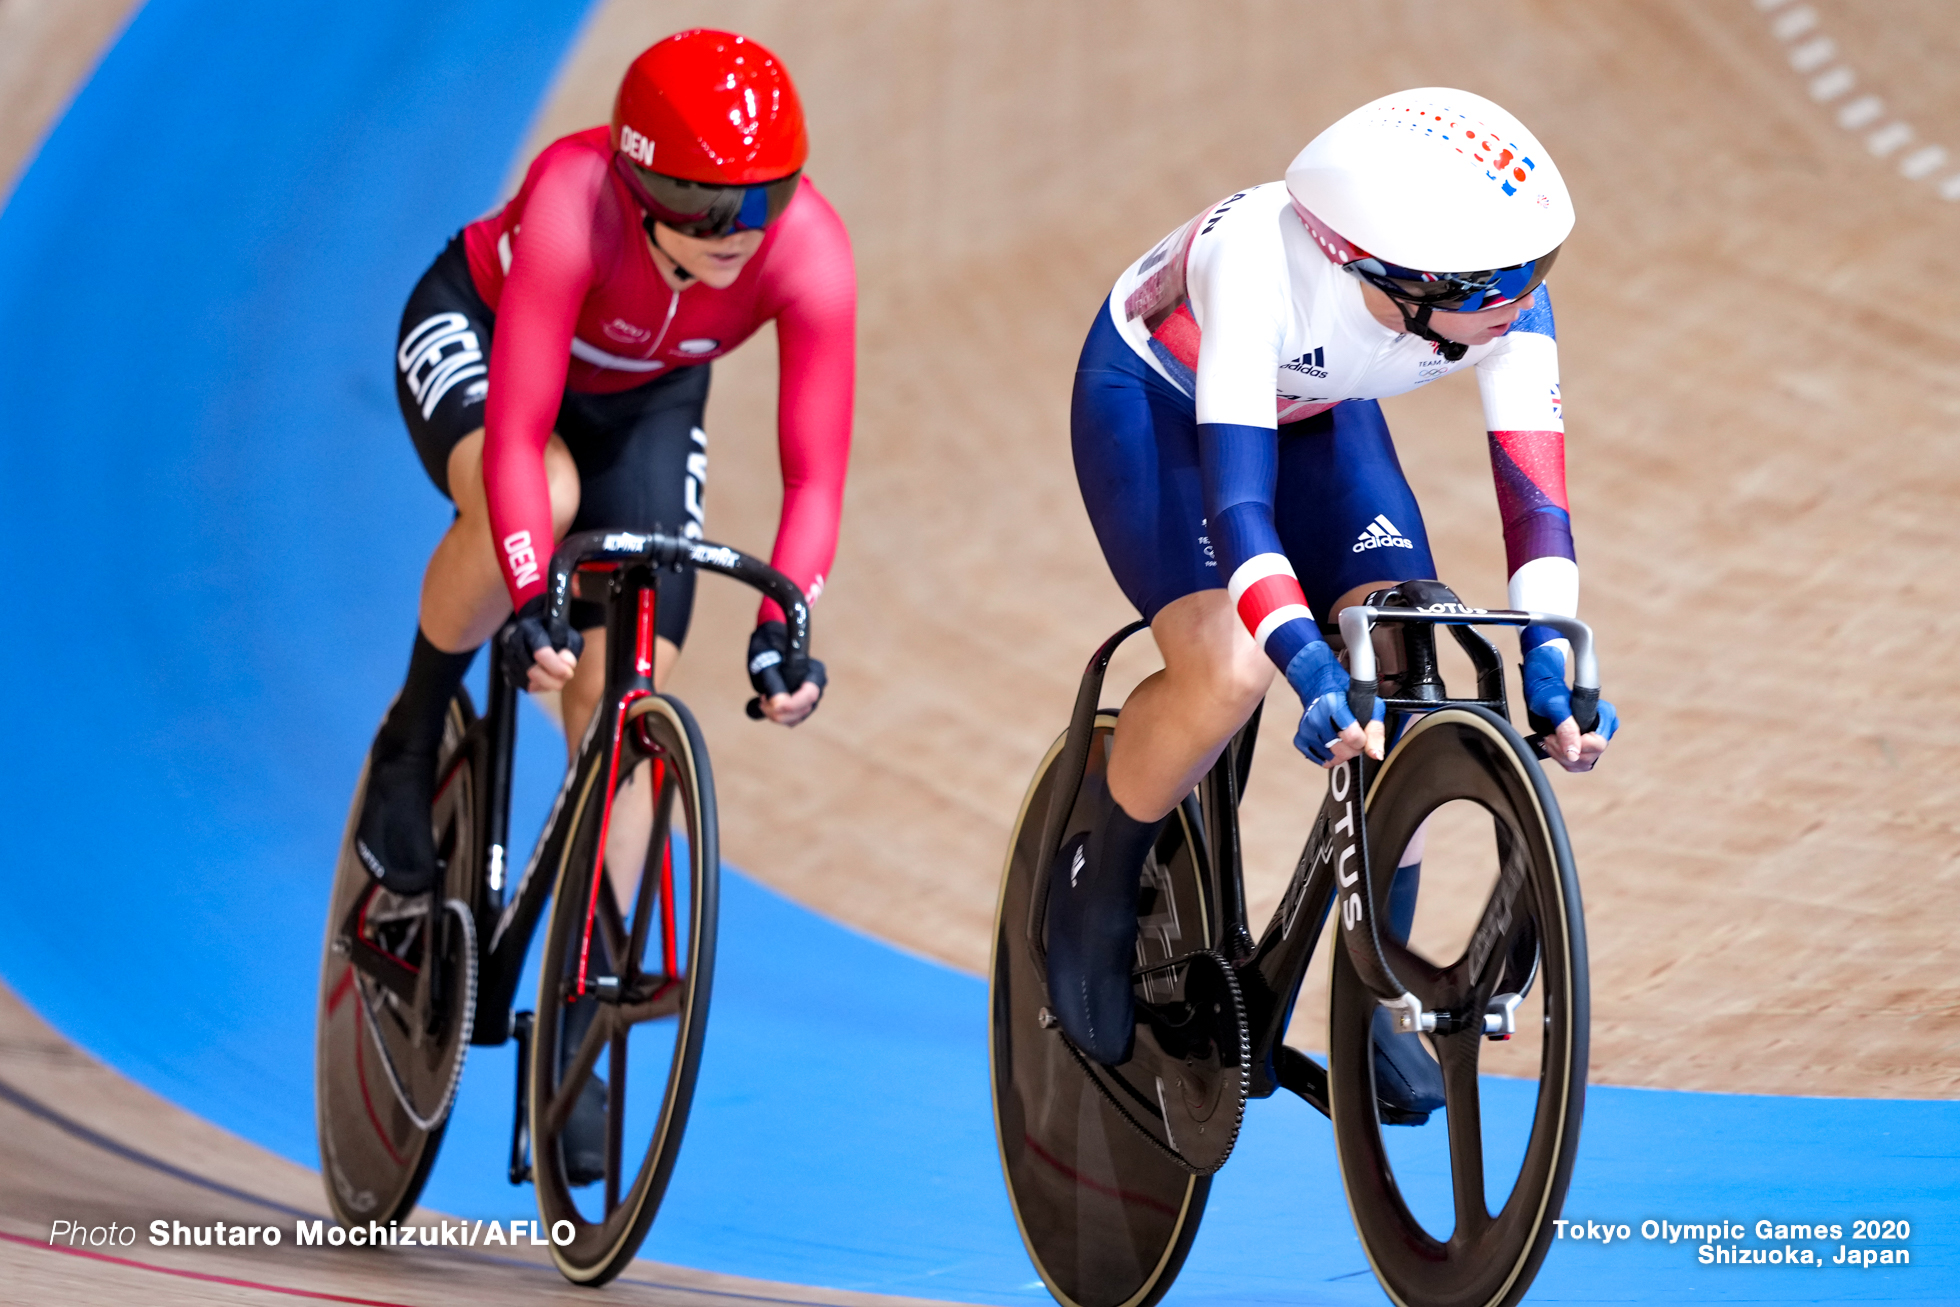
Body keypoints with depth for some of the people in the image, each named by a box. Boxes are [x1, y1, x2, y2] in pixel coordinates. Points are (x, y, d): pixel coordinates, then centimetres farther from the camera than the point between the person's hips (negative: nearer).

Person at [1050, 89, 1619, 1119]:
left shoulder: (1505, 303, -29)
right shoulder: (1262, 260, -43)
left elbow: (1533, 488, -26)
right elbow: (1236, 494, -46)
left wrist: (1550, 662, -40)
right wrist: (1315, 671, -56)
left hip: (1317, 413, 4)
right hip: (1154, 395, -4)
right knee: (1227, 668, -27)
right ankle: (1095, 882, 2)